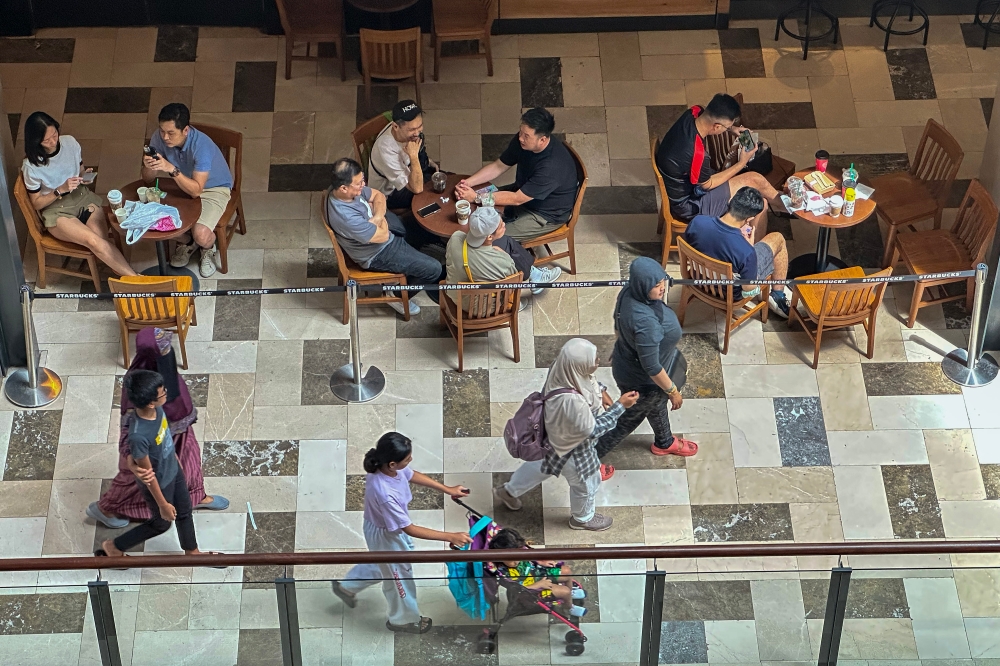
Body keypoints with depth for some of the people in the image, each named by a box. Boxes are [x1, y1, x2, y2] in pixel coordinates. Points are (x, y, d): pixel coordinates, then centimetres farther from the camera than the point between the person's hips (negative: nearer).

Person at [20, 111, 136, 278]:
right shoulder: (31, 166, -15)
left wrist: (85, 175, -9)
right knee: (94, 241, -29)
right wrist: (60, 190, -20)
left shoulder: (69, 142, -4)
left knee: (102, 240, -27)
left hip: (82, 197, 4)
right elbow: (36, 203, -6)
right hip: (56, 211, -4)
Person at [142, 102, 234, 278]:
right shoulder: (159, 138, -19)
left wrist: (172, 169, -48)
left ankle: (208, 249, 12)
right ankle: (186, 242, 15)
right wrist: (148, 167, -35)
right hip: (184, 184, 6)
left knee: (201, 235, -28)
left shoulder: (202, 146, -35)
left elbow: (196, 190, -36)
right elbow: (148, 179, -12)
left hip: (214, 189, -5)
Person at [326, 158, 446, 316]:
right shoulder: (346, 217, -40)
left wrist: (378, 217, -18)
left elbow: (378, 196, 1)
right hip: (378, 255, -9)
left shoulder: (352, 188, -15)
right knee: (433, 269, -8)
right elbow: (383, 236, -28)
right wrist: (381, 220, -8)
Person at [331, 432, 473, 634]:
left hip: (392, 526, 8)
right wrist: (450, 537, -34)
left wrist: (448, 489, 6)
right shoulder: (384, 494, -45)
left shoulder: (386, 467, -22)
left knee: (383, 566, 35)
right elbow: (410, 530, -36)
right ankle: (404, 619, 49)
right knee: (399, 576, 21)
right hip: (386, 536, -8)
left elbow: (412, 475, 2)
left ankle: (347, 586, 58)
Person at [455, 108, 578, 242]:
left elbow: (517, 199, -32)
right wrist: (468, 182, -17)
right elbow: (498, 166, -2)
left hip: (547, 215, -8)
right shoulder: (522, 140, -16)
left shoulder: (552, 166, -38)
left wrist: (476, 197, -31)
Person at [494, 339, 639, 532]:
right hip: (571, 447, -7)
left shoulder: (562, 368, -24)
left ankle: (509, 491, 58)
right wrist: (620, 407, -29)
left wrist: (599, 392, -9)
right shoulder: (571, 401, -47)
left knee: (544, 465, 36)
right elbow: (592, 429, -30)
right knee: (586, 482, 23)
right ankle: (583, 518, 53)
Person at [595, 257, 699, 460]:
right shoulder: (645, 322, -44)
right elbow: (651, 367, -33)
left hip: (627, 361, 8)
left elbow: (619, 326, 3)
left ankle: (665, 442, 62)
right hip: (640, 379, -8)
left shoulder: (629, 292, -18)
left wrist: (623, 348, 21)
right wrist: (673, 391, -18)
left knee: (658, 403, 34)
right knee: (627, 421, 19)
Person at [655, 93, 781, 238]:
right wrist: (742, 163, -9)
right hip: (688, 205, -8)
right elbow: (707, 185, -16)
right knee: (755, 181, -9)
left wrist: (732, 128, -1)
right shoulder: (697, 153, -38)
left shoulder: (693, 113, -16)